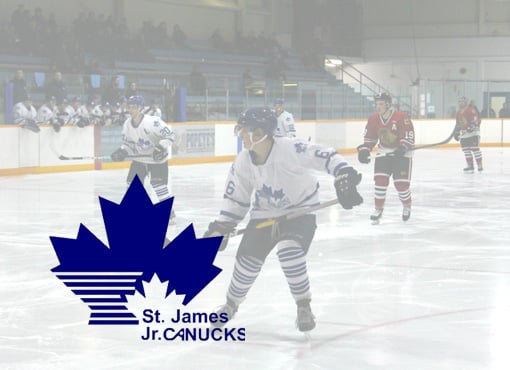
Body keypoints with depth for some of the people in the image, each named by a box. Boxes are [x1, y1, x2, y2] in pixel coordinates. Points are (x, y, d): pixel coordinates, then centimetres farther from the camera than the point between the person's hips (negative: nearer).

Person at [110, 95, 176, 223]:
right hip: (139, 158, 7)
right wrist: (122, 152, -12)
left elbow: (170, 135, -23)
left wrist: (161, 148, -34)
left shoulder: (153, 122, -27)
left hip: (157, 159, -7)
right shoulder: (127, 125, -6)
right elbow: (127, 143, 7)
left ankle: (170, 213, -5)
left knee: (158, 184, -17)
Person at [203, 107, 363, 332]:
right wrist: (221, 227, -2)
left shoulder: (290, 149, -29)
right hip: (265, 213, 5)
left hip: (300, 209, -5)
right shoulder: (243, 162, -11)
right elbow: (236, 197, 2)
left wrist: (345, 177, -46)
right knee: (248, 258, 1)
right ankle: (231, 304, 29)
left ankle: (304, 306, -9)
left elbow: (325, 157, -32)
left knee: (289, 250, -28)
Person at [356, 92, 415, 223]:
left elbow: (409, 136, -19)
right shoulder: (373, 119, -4)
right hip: (383, 153, 4)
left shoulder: (401, 117, -20)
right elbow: (369, 138, 6)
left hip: (402, 153, -4)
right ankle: (378, 209, 5)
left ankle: (407, 206, 22)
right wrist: (364, 150, -7)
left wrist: (402, 149, -31)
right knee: (380, 180, -9)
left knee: (401, 183, -7)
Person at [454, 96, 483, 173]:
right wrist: (456, 132, 21)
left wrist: (472, 125, -30)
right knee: (465, 149, 4)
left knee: (475, 148, -11)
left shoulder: (471, 109, -8)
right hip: (464, 133, 8)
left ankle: (479, 166, -6)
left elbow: (476, 119, -18)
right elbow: (458, 124, 26)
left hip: (473, 132, -8)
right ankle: (470, 166, 9)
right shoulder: (459, 113, 18)